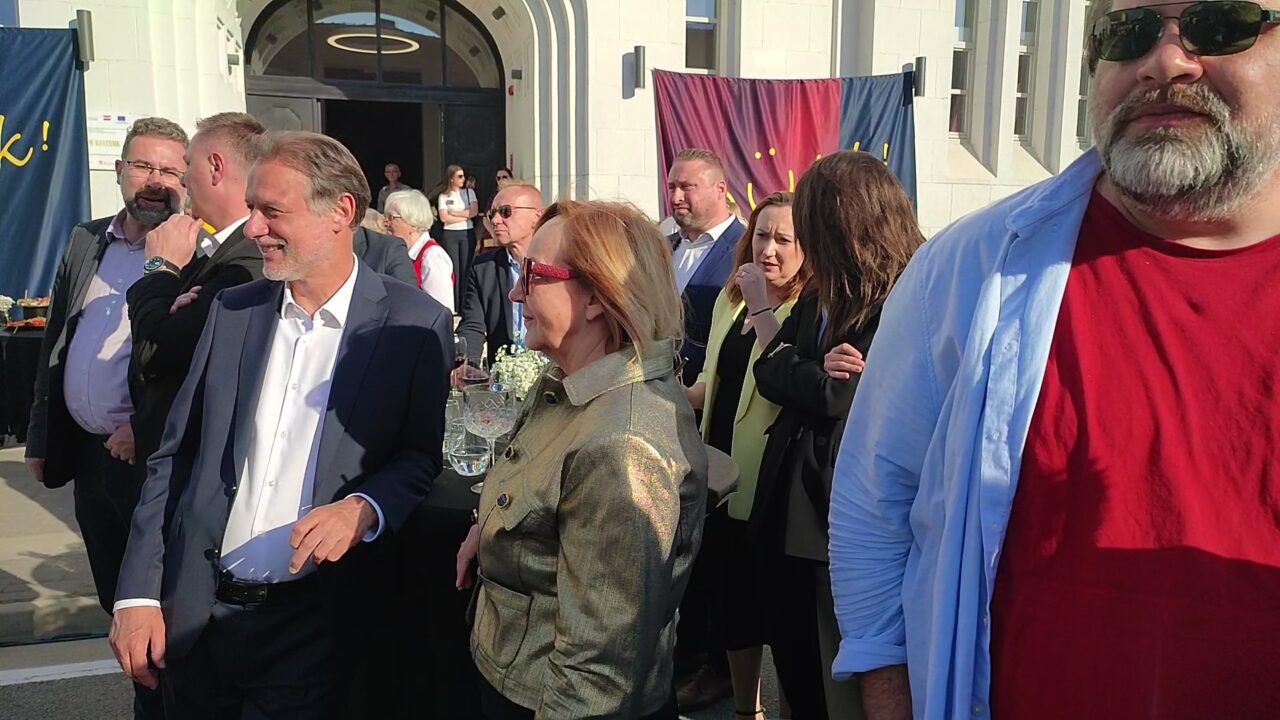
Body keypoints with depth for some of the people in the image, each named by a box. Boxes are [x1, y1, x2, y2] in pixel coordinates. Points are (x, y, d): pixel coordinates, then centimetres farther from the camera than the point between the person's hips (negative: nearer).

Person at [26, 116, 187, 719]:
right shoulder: (85, 241, 9)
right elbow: (55, 344, 14)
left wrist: (150, 428, -20)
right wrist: (42, 437, 14)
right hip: (89, 455, 7)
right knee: (116, 601, 20)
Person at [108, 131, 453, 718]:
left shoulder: (415, 324, -9)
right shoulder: (232, 310, 4)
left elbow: (421, 455, -3)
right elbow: (175, 456, 6)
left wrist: (362, 508, -22)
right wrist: (137, 594, 2)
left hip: (312, 626, -4)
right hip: (196, 617, 4)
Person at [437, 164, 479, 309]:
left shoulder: (469, 192, 8)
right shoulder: (443, 196, 4)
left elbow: (474, 211, -4)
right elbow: (444, 218, -6)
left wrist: (454, 212, -4)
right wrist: (465, 216, -6)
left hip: (467, 233, 1)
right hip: (450, 234, -1)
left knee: (466, 269, -2)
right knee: (453, 270, -2)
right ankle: (453, 307, 1)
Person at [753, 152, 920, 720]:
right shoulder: (817, 297, 10)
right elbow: (768, 371, 3)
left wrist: (803, 377, -12)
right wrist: (819, 371, -14)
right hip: (791, 521, 8)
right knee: (797, 670, 23)